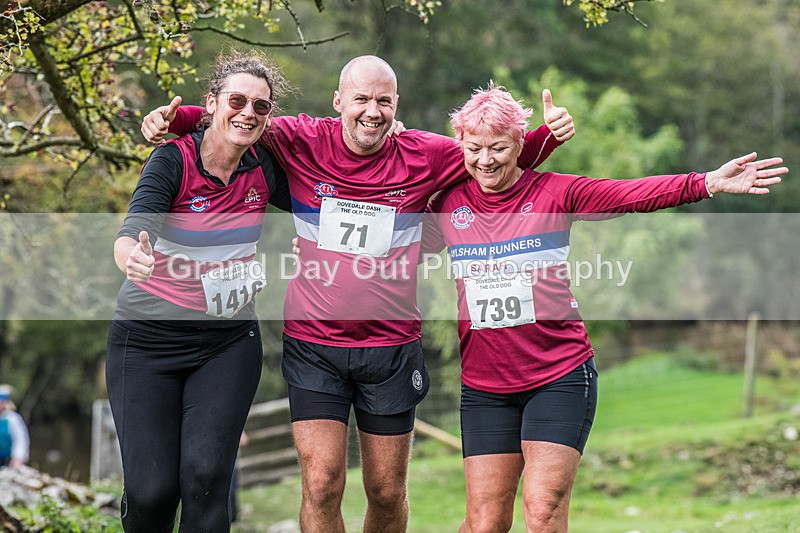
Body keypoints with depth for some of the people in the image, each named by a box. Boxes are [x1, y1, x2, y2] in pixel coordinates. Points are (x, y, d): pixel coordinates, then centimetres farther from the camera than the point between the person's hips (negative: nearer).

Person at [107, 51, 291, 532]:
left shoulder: (264, 169, -3)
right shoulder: (174, 160, -15)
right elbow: (130, 235, -29)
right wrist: (132, 257, -53)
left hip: (229, 342, 3)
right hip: (149, 339, -2)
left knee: (206, 473, -16)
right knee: (150, 489, -7)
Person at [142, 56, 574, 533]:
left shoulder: (423, 157, -2)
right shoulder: (302, 144, -4)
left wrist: (549, 134, -10)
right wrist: (172, 118, -10)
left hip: (392, 348, 1)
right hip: (314, 345, -1)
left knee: (387, 492, 9)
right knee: (322, 485, -8)